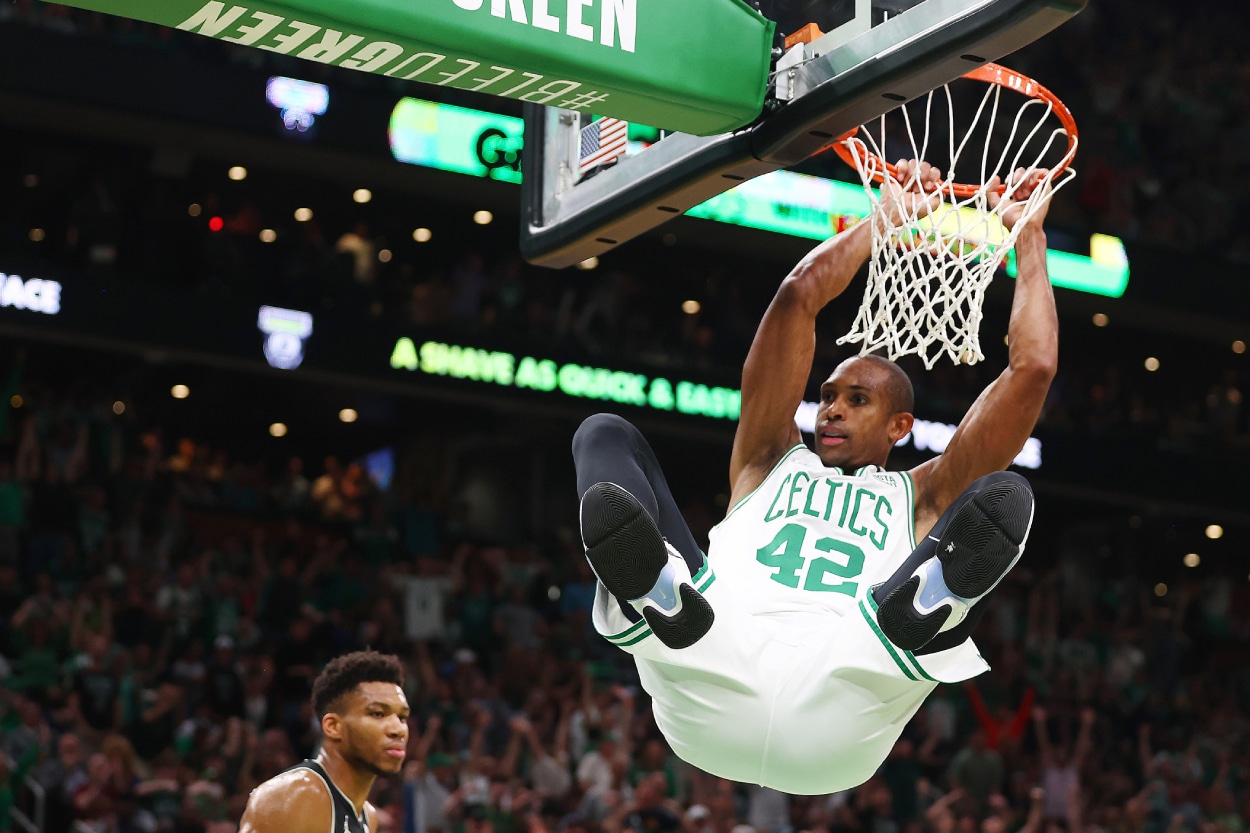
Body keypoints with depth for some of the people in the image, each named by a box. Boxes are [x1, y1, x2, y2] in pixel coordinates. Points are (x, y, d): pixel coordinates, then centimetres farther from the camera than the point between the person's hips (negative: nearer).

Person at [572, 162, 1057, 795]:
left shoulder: (921, 499, 35)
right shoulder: (770, 463, 38)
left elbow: (1033, 368, 29)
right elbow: (799, 295, 31)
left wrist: (1027, 234, 37)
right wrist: (887, 217, 41)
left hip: (834, 724, -1)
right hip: (711, 695, 1)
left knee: (1004, 497, -9)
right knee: (604, 435, -2)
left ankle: (920, 607, -48)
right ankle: (663, 595, -39)